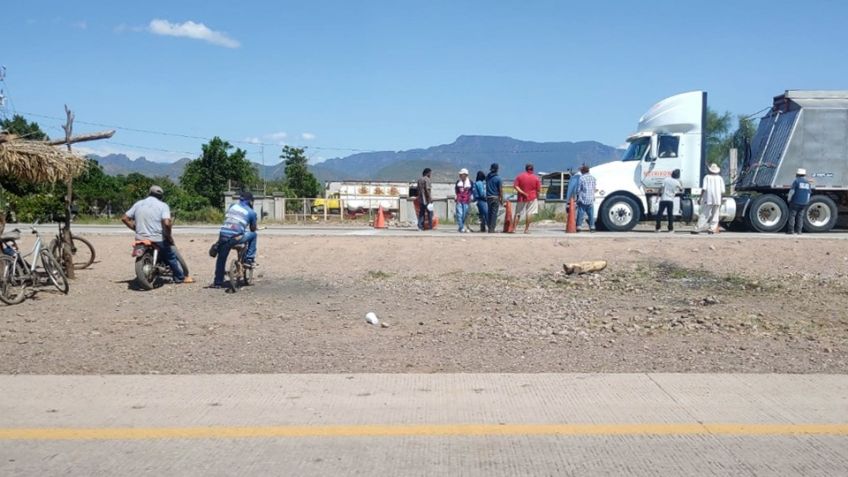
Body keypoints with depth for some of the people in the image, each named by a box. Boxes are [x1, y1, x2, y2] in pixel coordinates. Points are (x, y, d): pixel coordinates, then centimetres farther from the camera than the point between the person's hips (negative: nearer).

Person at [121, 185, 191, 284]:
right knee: (171, 256, 16)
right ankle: (180, 277, 24)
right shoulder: (163, 205, -7)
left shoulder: (138, 204, 8)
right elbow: (166, 223, -22)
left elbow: (124, 218, 7)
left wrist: (136, 229, 16)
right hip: (158, 240, -4)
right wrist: (169, 236, -7)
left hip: (140, 238, 5)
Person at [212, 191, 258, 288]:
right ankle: (249, 260, 18)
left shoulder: (232, 206, 16)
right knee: (253, 235, 21)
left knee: (221, 259, 19)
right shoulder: (251, 212, 6)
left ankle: (217, 282, 25)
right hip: (236, 237, -4)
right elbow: (253, 229, 15)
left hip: (223, 236, 4)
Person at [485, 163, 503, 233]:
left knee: (489, 213, 14)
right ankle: (492, 229, -3)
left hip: (488, 197, 5)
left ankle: (489, 227, 18)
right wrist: (502, 200, -2)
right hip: (495, 198, -5)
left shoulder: (487, 177, 3)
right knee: (494, 213, -2)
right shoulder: (498, 178, -11)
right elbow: (500, 190, -8)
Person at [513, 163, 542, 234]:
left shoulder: (520, 176, 0)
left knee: (518, 213, 8)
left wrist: (522, 192, -11)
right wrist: (537, 197, 11)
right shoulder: (536, 178, -2)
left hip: (521, 198, 1)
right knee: (529, 213, 2)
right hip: (532, 198, -1)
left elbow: (515, 186, -9)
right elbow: (538, 190, -2)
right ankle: (526, 229, 0)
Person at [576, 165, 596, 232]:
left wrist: (578, 195, 11)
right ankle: (592, 227, 4)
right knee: (591, 214, 7)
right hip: (591, 199, 4)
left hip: (583, 199, -4)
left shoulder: (581, 178, -8)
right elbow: (594, 188, 14)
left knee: (580, 213, 0)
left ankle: (578, 226, -2)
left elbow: (578, 189, -6)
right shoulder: (593, 177, 8)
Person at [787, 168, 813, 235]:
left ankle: (791, 230, -5)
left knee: (792, 215, 0)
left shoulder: (796, 181, -7)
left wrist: (789, 199, 2)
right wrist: (806, 202, 22)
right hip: (804, 203, 5)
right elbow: (809, 193, 15)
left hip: (795, 202, -5)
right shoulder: (808, 183, 11)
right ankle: (798, 231, 5)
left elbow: (792, 191, -10)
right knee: (800, 216, 9)